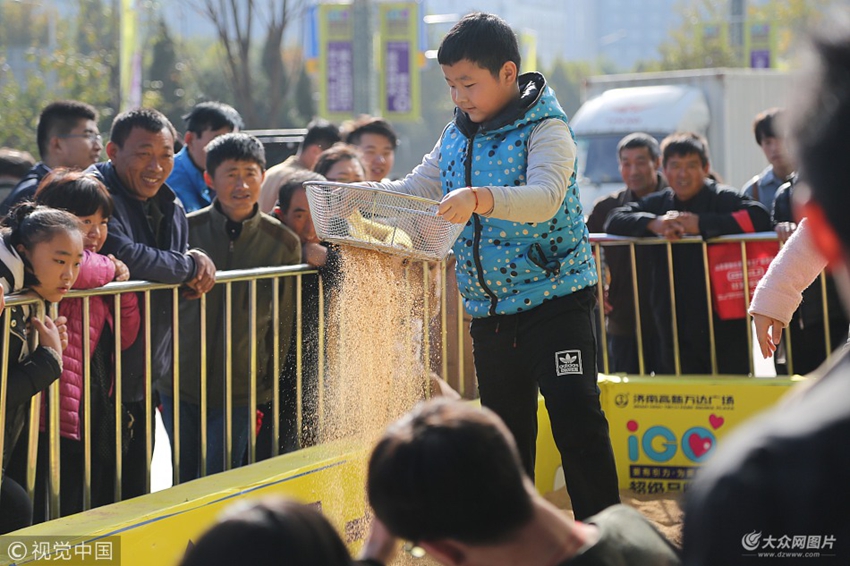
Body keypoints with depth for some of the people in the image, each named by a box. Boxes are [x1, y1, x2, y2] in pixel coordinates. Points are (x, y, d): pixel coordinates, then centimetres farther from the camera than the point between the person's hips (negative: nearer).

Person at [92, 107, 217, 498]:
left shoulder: (170, 208, 13)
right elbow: (125, 256, -29)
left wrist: (196, 269, 1)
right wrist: (189, 265, -13)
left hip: (147, 375, 8)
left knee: (136, 490, 14)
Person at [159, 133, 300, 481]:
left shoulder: (282, 242, -1)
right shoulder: (187, 229, -3)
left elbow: (282, 325, 6)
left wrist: (266, 390, 6)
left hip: (241, 388, 0)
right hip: (180, 383, 1)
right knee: (184, 482, 8)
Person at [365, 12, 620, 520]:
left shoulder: (546, 130, -11)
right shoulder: (456, 138, 10)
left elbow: (545, 198, -28)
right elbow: (415, 190, 15)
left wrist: (479, 199, -44)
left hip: (554, 296, -7)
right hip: (490, 311, 7)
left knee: (577, 418, -13)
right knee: (505, 427, 13)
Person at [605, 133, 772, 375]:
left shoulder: (723, 198, 0)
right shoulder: (658, 203, 17)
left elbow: (759, 218, -17)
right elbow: (614, 220, 8)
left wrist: (702, 224, -20)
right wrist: (653, 224, -11)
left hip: (724, 325, -5)